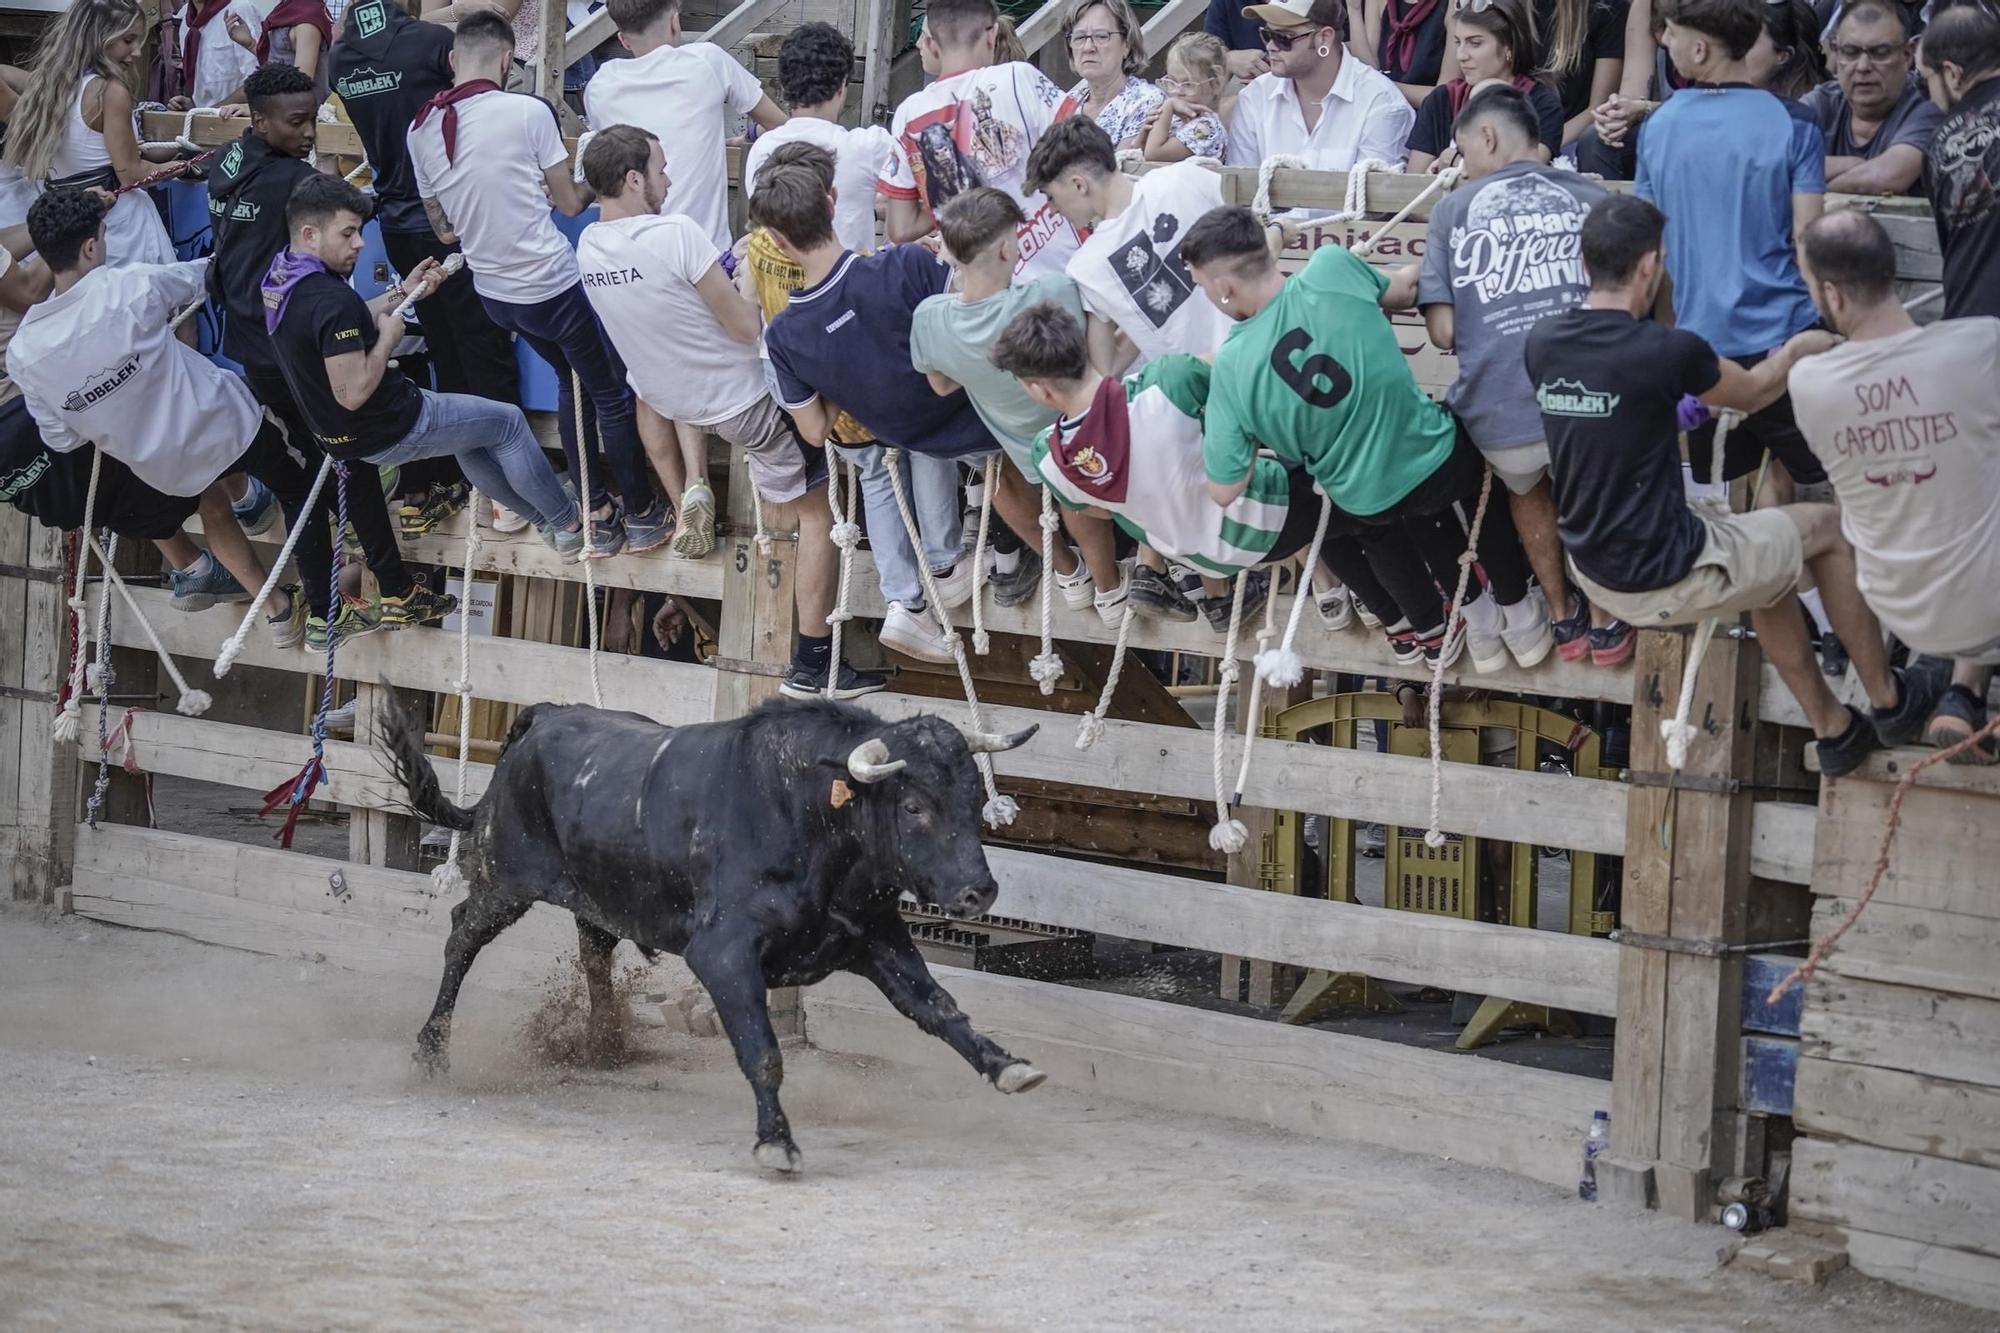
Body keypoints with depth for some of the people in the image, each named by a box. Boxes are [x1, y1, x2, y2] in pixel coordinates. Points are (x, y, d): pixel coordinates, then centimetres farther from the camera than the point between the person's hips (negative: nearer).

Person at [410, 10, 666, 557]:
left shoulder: (422, 129, -2)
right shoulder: (527, 112, -18)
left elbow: (443, 226, 9)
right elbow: (569, 203, -7)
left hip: (492, 289, 6)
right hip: (552, 285, -6)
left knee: (571, 381, 26)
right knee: (613, 394, 13)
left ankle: (596, 516, 27)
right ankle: (642, 516, 22)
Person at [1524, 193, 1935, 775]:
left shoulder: (1541, 344, -5)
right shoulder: (1668, 351, -23)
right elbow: (1753, 391, -1)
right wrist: (1799, 349, 20)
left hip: (1593, 575, 7)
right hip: (1666, 580, -7)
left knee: (1767, 552, 32)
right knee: (1828, 528, 16)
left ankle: (1833, 728, 39)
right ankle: (1888, 701, 31)